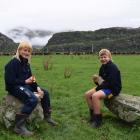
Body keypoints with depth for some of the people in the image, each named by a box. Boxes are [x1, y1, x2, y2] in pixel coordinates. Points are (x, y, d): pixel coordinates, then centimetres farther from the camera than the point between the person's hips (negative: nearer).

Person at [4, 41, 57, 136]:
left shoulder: (26, 63, 11)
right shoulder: (13, 63, -15)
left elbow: (31, 78, 13)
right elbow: (9, 81, -21)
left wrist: (37, 87, -4)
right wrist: (25, 81, -19)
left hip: (25, 85, 9)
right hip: (14, 87, -9)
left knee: (45, 93, 6)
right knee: (33, 99, -32)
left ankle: (47, 116, 21)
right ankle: (19, 126, -26)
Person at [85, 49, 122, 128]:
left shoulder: (113, 67, -18)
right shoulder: (102, 67, 8)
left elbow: (110, 83, -24)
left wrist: (98, 88, -18)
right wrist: (97, 80, -10)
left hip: (113, 88, -9)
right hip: (105, 87, 9)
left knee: (95, 96, -30)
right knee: (87, 94, -3)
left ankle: (98, 120, -17)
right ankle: (93, 115, 8)